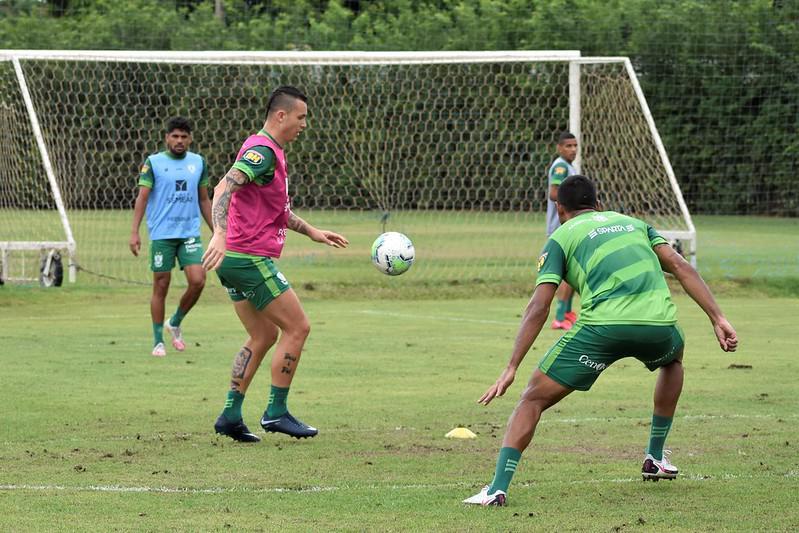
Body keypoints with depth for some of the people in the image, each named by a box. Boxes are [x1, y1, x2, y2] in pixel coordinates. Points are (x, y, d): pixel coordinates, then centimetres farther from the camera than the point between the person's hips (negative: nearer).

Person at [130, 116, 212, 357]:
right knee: (161, 286, 0)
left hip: (190, 233, 3)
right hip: (161, 235, -3)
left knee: (197, 281, -12)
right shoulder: (153, 163, 0)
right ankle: (158, 341, 11)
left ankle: (175, 323, 13)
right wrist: (134, 232, -12)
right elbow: (142, 197, -3)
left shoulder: (198, 163, 11)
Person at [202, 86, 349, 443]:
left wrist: (312, 232, 31)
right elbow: (224, 189, -29)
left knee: (264, 336, 14)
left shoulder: (270, 152, 18)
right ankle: (276, 412, 1)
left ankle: (231, 415, 10)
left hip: (235, 261, 10)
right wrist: (220, 235, -42)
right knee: (297, 327, -3)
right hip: (251, 259, -10)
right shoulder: (263, 151, -15)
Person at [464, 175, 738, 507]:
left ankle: (498, 488, -8)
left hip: (603, 325, -3)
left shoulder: (561, 237, 17)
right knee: (673, 359, 40)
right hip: (657, 323, 3)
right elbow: (680, 267, 15)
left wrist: (511, 369, 4)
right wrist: (718, 318, 12)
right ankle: (655, 459, 40)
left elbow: (538, 308, 6)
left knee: (534, 399, 8)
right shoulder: (632, 222, 29)